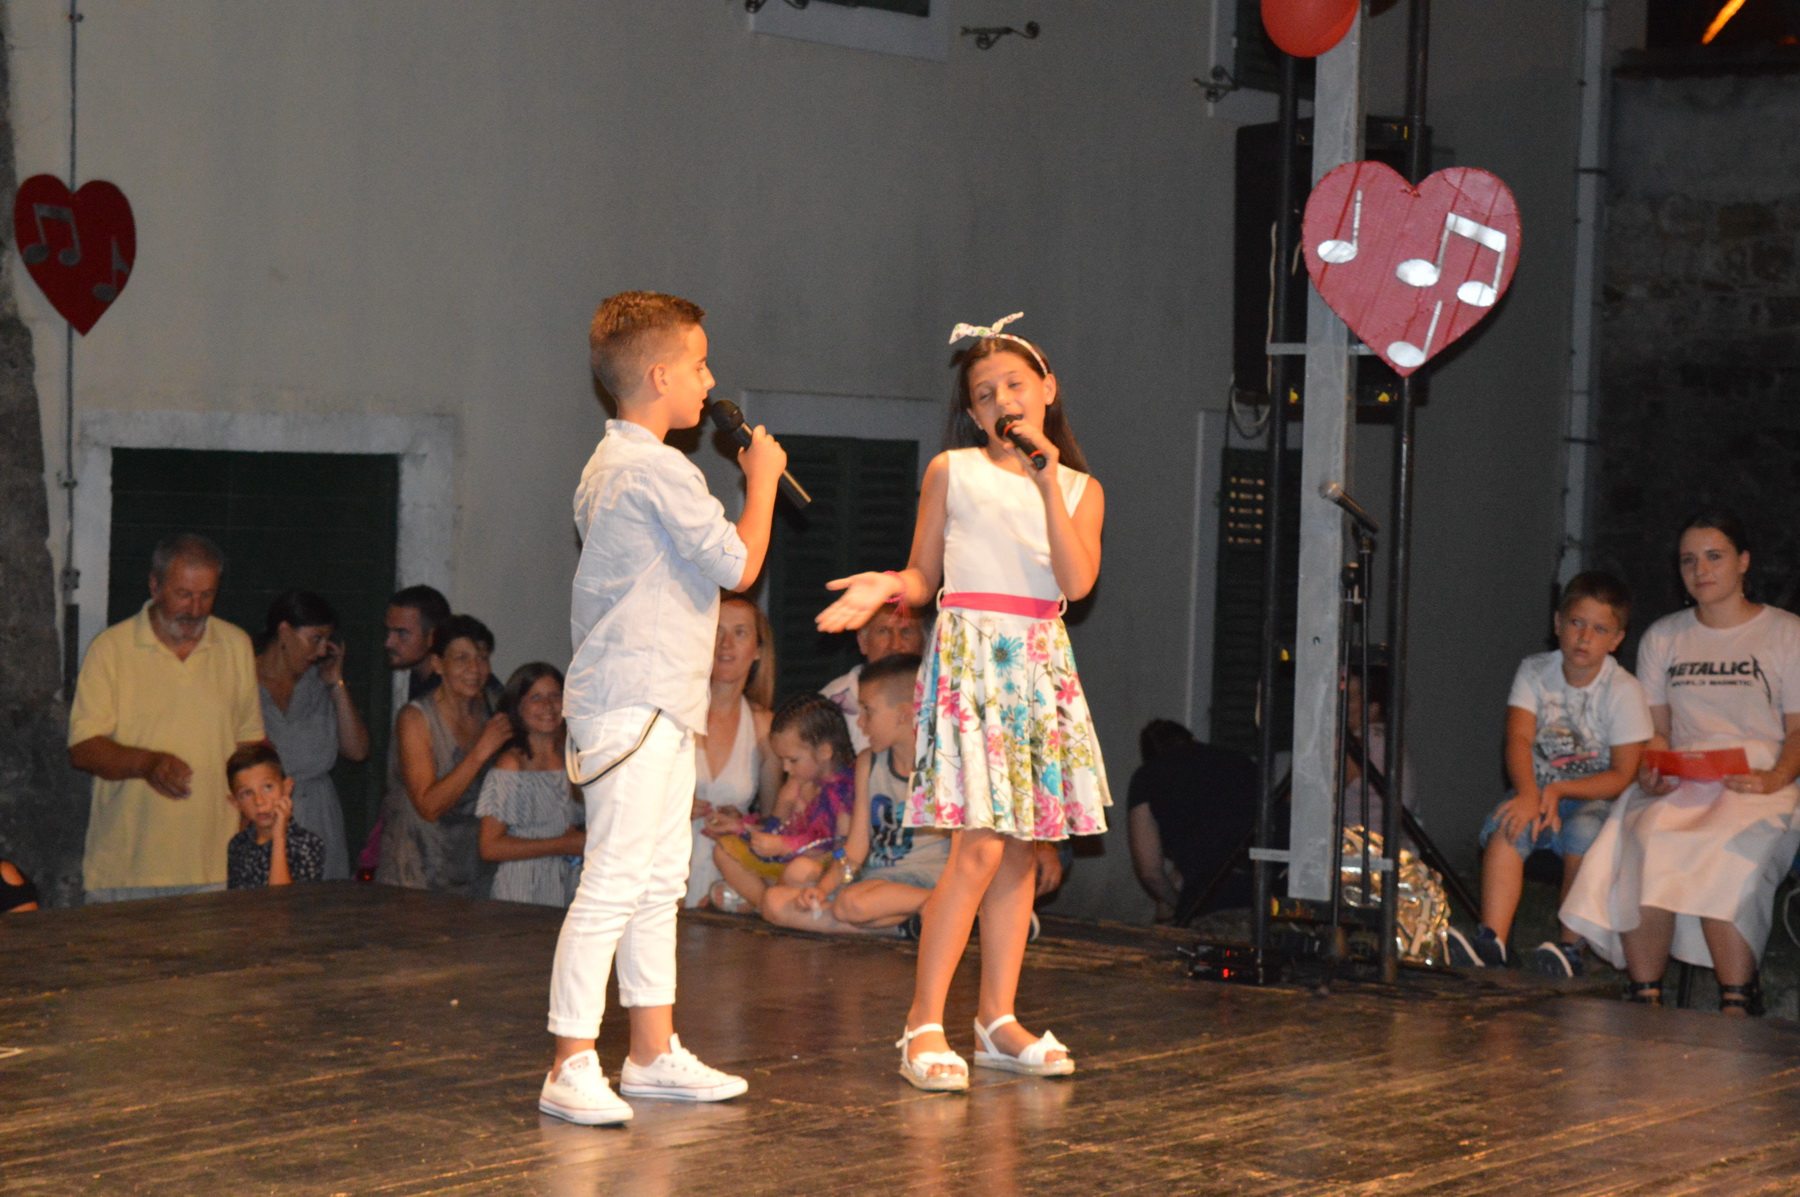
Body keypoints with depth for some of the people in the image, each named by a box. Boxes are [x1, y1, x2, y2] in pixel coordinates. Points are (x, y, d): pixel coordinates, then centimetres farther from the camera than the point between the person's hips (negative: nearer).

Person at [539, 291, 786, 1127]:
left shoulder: (609, 466, 18)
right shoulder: (657, 470, -15)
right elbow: (738, 565, -13)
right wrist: (761, 480, -2)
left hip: (655, 706, 11)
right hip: (636, 703, -11)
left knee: (659, 879, 14)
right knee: (613, 883, -11)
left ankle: (653, 1053, 21)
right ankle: (570, 1067, -9)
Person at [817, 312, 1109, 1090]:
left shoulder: (1080, 489, 10)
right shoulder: (952, 471, 4)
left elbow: (1078, 580, -7)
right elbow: (925, 576, 8)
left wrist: (1046, 479, -11)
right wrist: (886, 588, -13)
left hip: (1042, 666, 4)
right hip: (969, 659, -4)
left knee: (1022, 847, 6)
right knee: (980, 846, -13)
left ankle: (998, 1018, 14)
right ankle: (924, 1023, -8)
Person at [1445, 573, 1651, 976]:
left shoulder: (1624, 690, -8)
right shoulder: (1534, 672, 0)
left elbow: (1623, 776, -11)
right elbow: (1519, 738, -14)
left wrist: (1558, 791, -24)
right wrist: (1529, 795, -34)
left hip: (1596, 797, -2)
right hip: (1540, 791, 2)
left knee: (1583, 832, -35)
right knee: (1506, 825, -28)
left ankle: (1571, 947, -26)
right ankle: (1491, 940, -39)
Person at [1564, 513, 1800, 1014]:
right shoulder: (1662, 637, 19)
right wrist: (1650, 771, -6)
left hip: (1759, 786, -3)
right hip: (1680, 783, 3)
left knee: (1725, 852, -36)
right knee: (1646, 841, -32)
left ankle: (1737, 1004, -32)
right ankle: (1645, 995, -31)